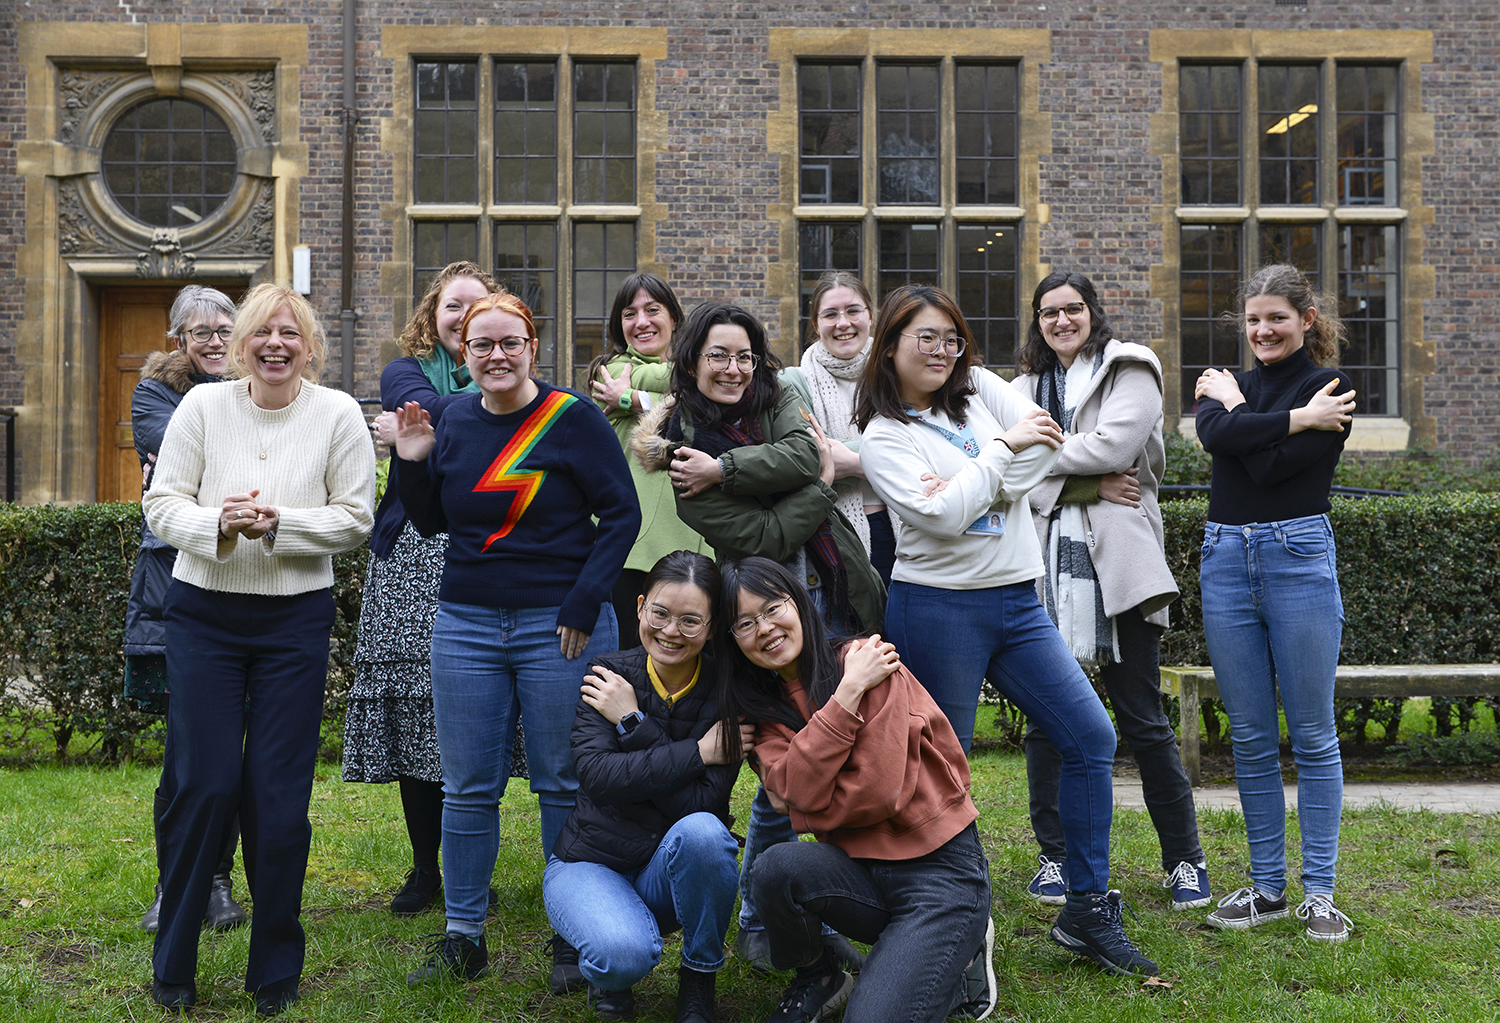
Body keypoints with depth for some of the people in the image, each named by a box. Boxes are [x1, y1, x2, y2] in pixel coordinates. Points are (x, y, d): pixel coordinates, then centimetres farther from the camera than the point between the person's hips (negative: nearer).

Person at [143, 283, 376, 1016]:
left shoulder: (338, 413, -2)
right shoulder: (202, 406, 0)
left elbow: (354, 517, -4)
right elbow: (161, 503, 0)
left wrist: (276, 524, -17)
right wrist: (217, 524, -20)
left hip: (295, 621, 0)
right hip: (204, 614, 0)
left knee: (279, 795, 2)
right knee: (203, 783, 0)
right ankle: (172, 964, 19)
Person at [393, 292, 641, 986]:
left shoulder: (573, 418, -5)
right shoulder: (454, 421, 8)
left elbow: (622, 513, -6)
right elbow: (430, 524, 15)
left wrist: (583, 605, -11)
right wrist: (413, 463, -2)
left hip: (559, 624, -4)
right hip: (466, 624, 4)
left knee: (564, 784, 5)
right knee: (467, 787, 9)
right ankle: (463, 939, 22)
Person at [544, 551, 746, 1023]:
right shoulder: (609, 675, -8)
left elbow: (702, 802, -20)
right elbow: (597, 777, -22)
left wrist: (632, 723, -21)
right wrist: (697, 752, -24)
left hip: (675, 873, 1)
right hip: (591, 863, -1)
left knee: (702, 831, -34)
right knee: (625, 952, -33)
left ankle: (698, 981, -8)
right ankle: (609, 972, 8)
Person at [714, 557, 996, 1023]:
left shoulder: (867, 661, -11)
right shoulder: (764, 707, 6)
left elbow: (879, 792, -17)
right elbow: (798, 791, -15)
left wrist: (799, 808, -4)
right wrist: (847, 692, -19)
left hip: (940, 868, -5)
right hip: (861, 869, 5)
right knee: (774, 868, -27)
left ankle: (960, 960, 10)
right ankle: (818, 980, 4)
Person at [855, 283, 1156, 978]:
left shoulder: (981, 387, 11)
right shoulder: (883, 438, -5)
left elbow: (1047, 444, -1)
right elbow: (942, 516, -19)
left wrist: (976, 488, -11)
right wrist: (1001, 448, -13)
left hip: (1017, 600, 6)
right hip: (939, 607, -6)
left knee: (1091, 737, 2)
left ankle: (1085, 912, 13)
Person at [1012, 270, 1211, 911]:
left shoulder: (1130, 371, 7)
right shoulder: (1025, 388, 18)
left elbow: (1112, 447, -11)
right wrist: (1084, 483, -9)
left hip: (1116, 564, -3)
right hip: (1044, 566, 4)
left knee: (1143, 721, 0)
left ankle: (1185, 859, 14)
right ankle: (1055, 855, 18)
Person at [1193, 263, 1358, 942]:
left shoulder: (1328, 389, -1)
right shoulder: (1226, 384, 14)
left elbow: (1275, 467, -15)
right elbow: (1216, 435, -10)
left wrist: (1237, 407, -3)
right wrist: (1298, 418, -12)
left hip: (1298, 559, -4)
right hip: (1226, 560, 5)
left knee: (1312, 733, 1)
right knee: (1250, 736, 8)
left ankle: (1318, 891, 11)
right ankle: (1267, 887, 18)